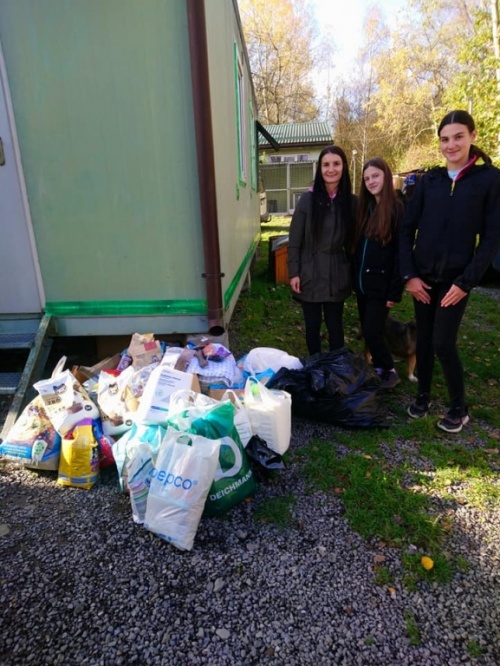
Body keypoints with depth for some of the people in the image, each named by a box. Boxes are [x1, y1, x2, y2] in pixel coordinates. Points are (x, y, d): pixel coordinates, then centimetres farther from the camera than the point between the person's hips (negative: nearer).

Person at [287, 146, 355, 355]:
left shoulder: (350, 201, 0)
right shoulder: (308, 199, -6)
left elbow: (353, 241, 5)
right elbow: (294, 240, -4)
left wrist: (352, 272, 4)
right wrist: (294, 273, -8)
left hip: (337, 276, 1)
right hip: (310, 274, -1)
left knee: (335, 326, 11)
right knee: (312, 325, 11)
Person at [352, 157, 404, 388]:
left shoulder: (397, 209, -9)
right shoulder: (364, 207, 10)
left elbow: (400, 251, -12)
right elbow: (357, 245, 12)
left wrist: (395, 291, -15)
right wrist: (355, 277, 8)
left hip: (380, 284, -6)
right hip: (361, 282, 6)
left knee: (372, 331, -5)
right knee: (367, 331, 12)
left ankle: (389, 372, 17)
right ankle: (377, 368, 29)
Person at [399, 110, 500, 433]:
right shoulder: (429, 180, 6)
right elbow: (407, 229, 6)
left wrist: (466, 282, -11)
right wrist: (409, 274, -3)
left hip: (456, 279, -3)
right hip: (423, 276, 3)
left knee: (443, 343, -5)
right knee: (424, 339, 10)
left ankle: (459, 408, 17)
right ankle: (423, 396, 29)